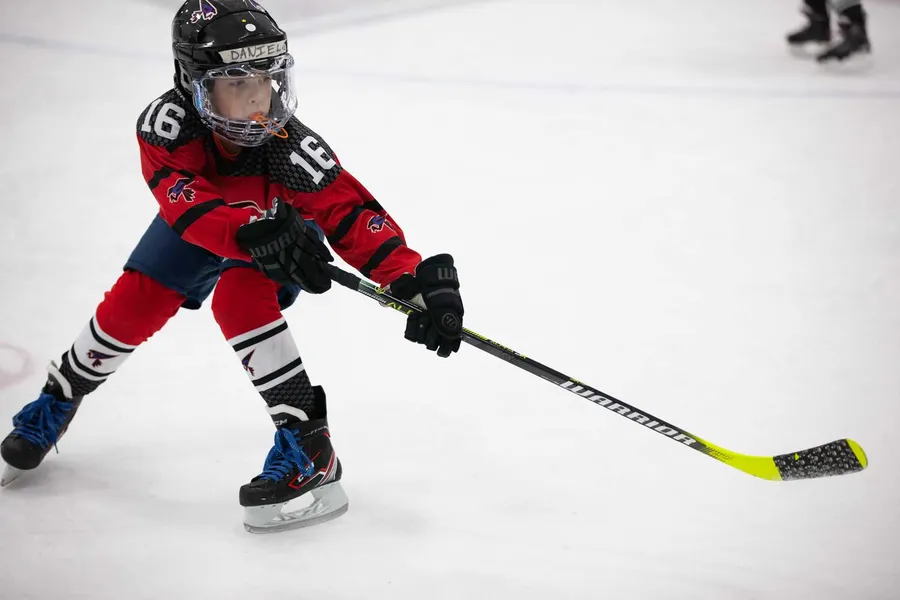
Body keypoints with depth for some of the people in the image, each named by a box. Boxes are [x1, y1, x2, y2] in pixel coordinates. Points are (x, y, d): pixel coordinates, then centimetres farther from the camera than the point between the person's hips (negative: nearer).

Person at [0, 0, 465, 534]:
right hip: (200, 221, 3)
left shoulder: (291, 147, -41)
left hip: (287, 222, -3)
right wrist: (257, 236, -66)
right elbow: (187, 202, -50)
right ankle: (59, 400, 29)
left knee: (238, 300, -28)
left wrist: (419, 282, -56)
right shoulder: (166, 123, -38)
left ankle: (309, 448, -24)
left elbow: (354, 216, -44)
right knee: (132, 307, 0)